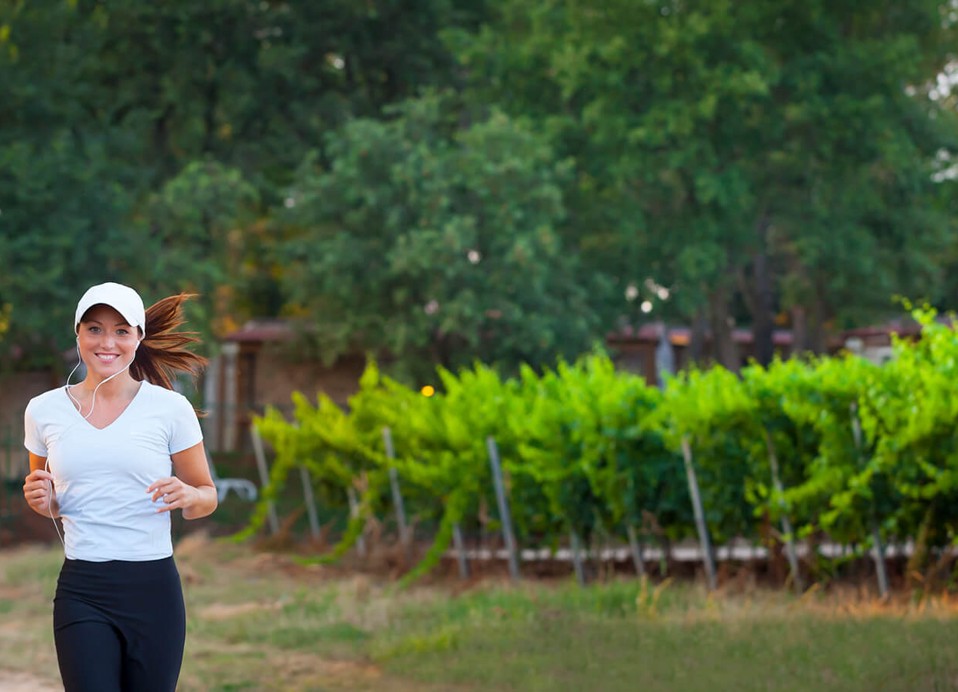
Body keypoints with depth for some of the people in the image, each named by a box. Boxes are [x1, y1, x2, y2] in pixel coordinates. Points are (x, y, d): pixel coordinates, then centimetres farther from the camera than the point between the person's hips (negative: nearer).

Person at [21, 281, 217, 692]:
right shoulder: (44, 411, 6)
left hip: (153, 586, -1)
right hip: (82, 592, 1)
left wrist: (188, 496, -14)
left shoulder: (170, 409, 0)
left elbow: (207, 496, 8)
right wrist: (42, 502, -2)